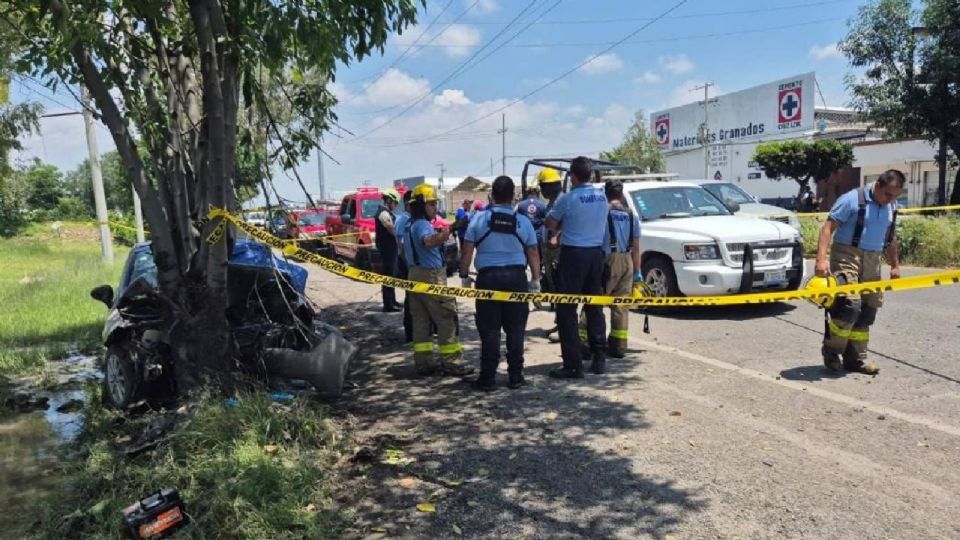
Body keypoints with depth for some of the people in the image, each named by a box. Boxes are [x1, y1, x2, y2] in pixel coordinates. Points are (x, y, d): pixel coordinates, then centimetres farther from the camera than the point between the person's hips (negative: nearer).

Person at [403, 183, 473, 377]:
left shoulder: (410, 225, 14)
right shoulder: (422, 224, -16)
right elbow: (428, 241, -39)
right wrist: (442, 235, -60)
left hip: (415, 274, 10)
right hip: (430, 275, -10)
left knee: (420, 319, 10)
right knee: (446, 317, -4)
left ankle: (423, 361, 13)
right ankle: (451, 361, -1)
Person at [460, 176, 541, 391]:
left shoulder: (479, 219, 0)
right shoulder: (523, 221, 3)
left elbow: (467, 251, -1)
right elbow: (533, 254, 5)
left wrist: (464, 276, 9)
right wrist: (535, 280, 13)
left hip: (488, 277, -1)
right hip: (516, 277, 1)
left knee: (489, 330, 3)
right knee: (515, 329, 8)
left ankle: (488, 378, 6)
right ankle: (515, 377, 12)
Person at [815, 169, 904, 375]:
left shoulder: (892, 208, 11)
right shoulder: (852, 199, -11)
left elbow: (890, 238, 24)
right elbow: (828, 227, -16)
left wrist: (895, 265, 22)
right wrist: (821, 259, -26)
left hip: (872, 261, 8)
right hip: (847, 256, -7)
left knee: (868, 311, 8)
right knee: (850, 304, -20)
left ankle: (855, 359, 18)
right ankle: (831, 351, -1)